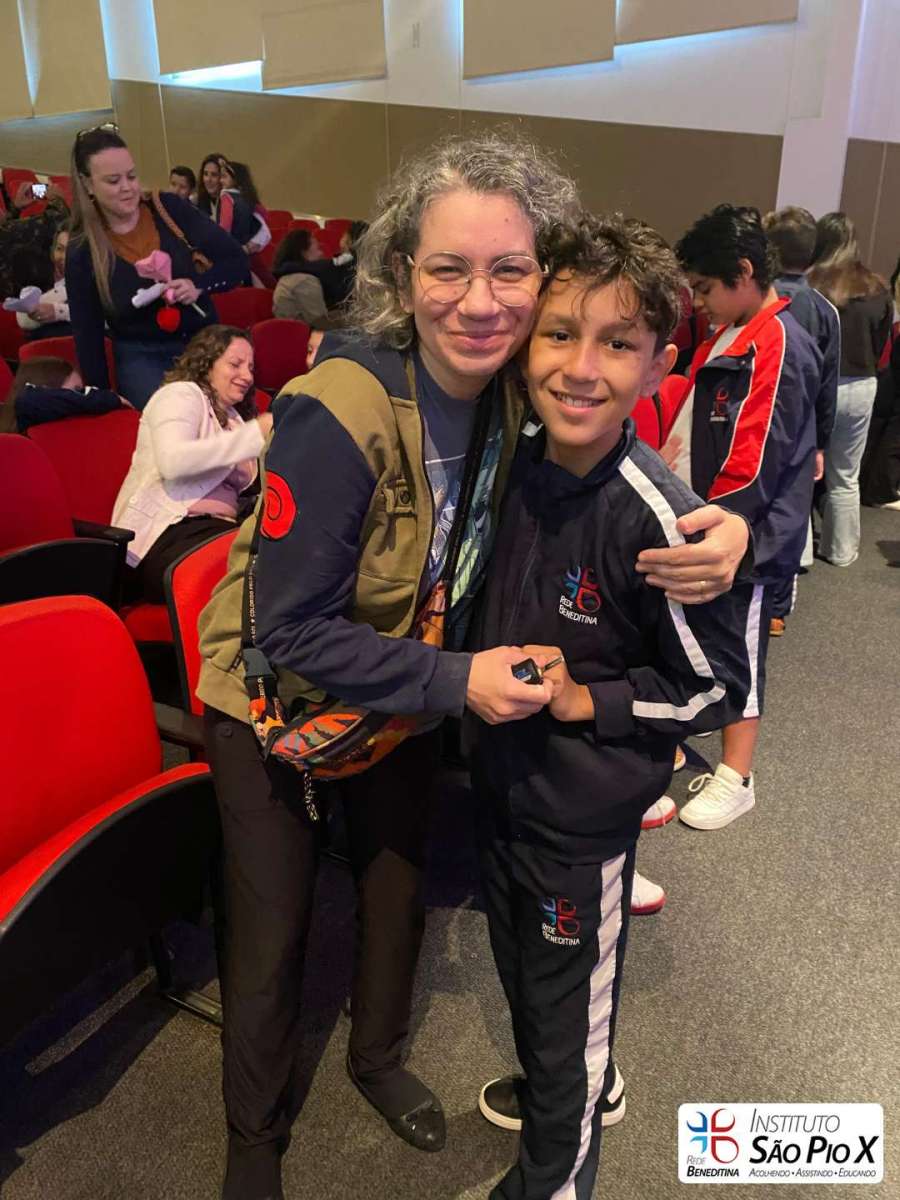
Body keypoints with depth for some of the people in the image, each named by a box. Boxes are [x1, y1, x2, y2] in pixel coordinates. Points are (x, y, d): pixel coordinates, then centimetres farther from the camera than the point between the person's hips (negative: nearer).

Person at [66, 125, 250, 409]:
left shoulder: (169, 208, -4)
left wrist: (199, 286, -19)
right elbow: (88, 335, 2)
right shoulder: (82, 252, -5)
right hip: (141, 357, -2)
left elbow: (236, 262, -1)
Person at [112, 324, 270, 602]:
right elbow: (172, 461, -19)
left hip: (216, 530, 8)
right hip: (167, 535, -7)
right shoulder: (181, 394, 2)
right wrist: (253, 433, -19)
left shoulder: (231, 417, 27)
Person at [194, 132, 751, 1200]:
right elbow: (294, 629, -27)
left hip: (407, 693, 5)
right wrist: (457, 682, -30)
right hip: (276, 699, -5)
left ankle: (378, 1055, 55)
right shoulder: (340, 412, -33)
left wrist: (721, 527, -26)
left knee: (400, 889, 23)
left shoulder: (519, 390, -16)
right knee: (269, 941, 10)